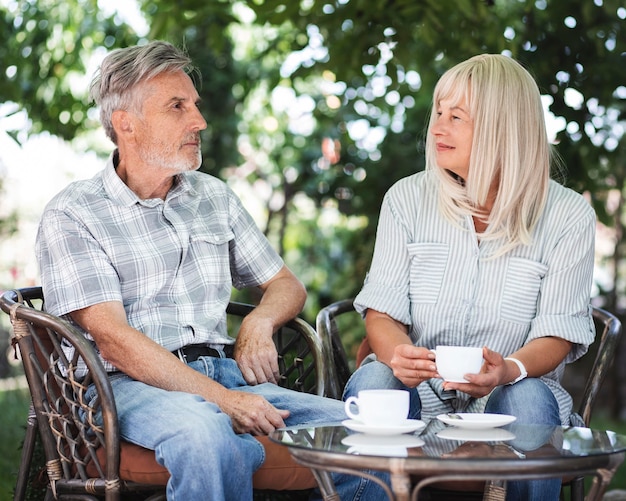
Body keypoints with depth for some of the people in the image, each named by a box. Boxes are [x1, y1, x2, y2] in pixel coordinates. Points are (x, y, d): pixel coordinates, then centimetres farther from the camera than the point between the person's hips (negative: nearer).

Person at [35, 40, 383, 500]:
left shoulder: (214, 196, 18)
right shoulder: (71, 216, 0)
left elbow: (286, 284, 25)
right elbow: (112, 337, -12)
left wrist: (259, 322, -1)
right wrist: (222, 399, -21)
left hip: (226, 373, 5)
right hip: (135, 385, -5)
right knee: (208, 437, -40)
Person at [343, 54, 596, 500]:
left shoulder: (568, 216, -1)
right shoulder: (407, 199, 3)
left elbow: (556, 335, -6)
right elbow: (382, 314, -2)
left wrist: (509, 370, -29)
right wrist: (399, 355, -26)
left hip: (505, 399, -1)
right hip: (419, 395, 1)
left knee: (527, 397, -33)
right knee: (373, 381, -30)